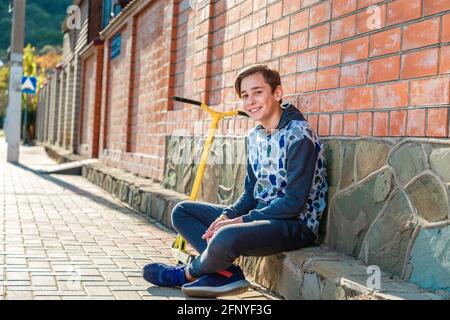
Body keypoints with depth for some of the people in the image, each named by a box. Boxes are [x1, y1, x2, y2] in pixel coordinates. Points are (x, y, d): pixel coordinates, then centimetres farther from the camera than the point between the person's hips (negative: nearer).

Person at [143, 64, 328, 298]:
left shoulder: (298, 135, -16)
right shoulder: (254, 137, 10)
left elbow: (295, 201, -21)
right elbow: (250, 193, 13)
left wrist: (242, 220, -20)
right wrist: (227, 216, -7)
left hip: (295, 224, -9)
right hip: (260, 215, 9)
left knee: (226, 237, -37)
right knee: (182, 211, 8)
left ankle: (187, 274, -3)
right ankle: (225, 272, -12)